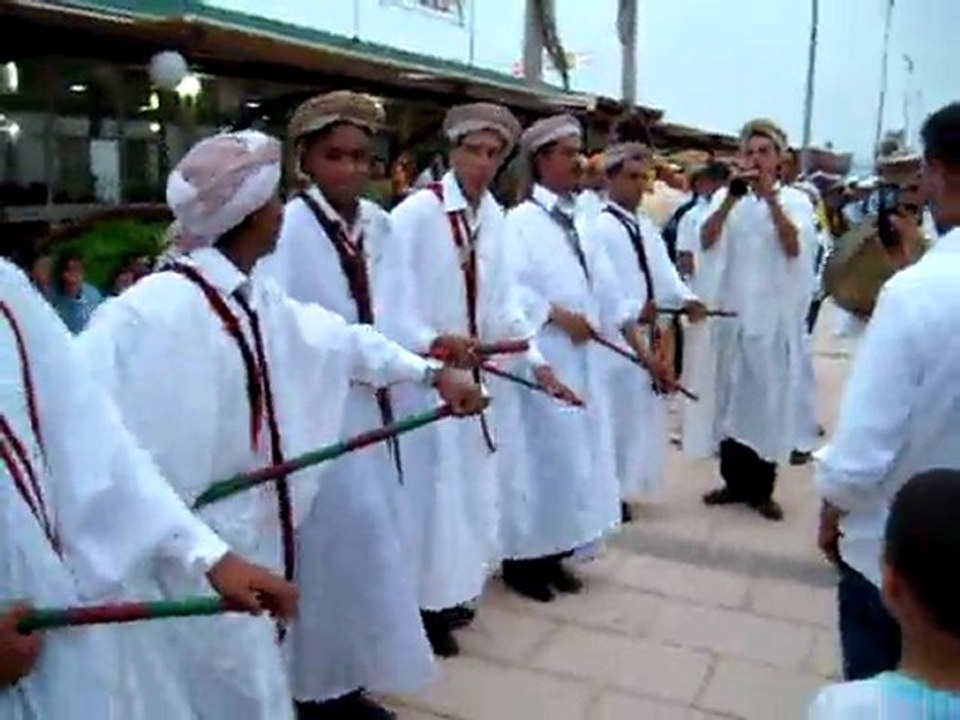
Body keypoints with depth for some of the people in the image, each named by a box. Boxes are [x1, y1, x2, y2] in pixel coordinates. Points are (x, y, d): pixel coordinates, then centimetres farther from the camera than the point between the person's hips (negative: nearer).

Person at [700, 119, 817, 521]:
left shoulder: (795, 200, 1)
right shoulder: (727, 198, 5)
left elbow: (794, 247, -15)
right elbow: (707, 241, -11)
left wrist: (771, 198, -22)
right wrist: (730, 198, -23)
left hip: (776, 315, -2)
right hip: (734, 311, 2)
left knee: (770, 398, 2)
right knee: (731, 394, 8)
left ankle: (762, 488, 13)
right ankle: (734, 481, 20)